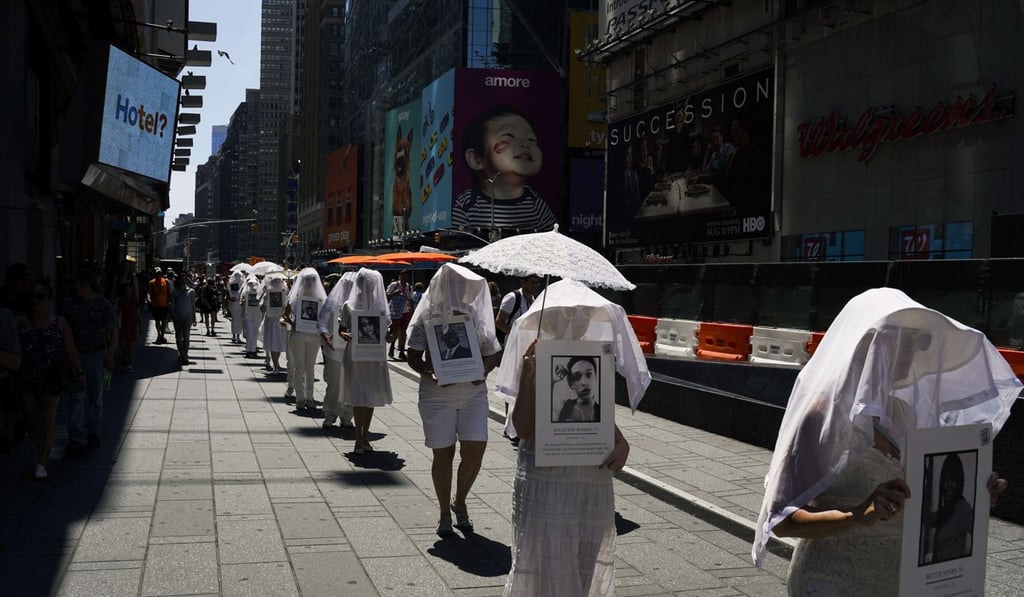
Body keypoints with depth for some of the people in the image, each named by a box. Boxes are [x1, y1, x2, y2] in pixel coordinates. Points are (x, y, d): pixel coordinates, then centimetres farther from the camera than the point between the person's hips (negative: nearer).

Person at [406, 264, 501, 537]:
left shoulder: (476, 317, 5)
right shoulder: (429, 318, -3)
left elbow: (491, 353, 12)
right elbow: (414, 357, -3)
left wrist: (484, 371, -8)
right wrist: (430, 374, -21)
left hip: (473, 393, 2)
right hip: (437, 395, -2)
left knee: (475, 450, -5)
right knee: (443, 454, 5)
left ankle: (459, 502, 22)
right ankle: (445, 512, 22)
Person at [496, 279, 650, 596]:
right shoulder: (534, 358, -7)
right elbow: (523, 428, -11)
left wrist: (621, 444, -3)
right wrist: (528, 378, -23)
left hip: (594, 477, 5)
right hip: (545, 478, -5)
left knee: (590, 564, 14)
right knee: (545, 564, 5)